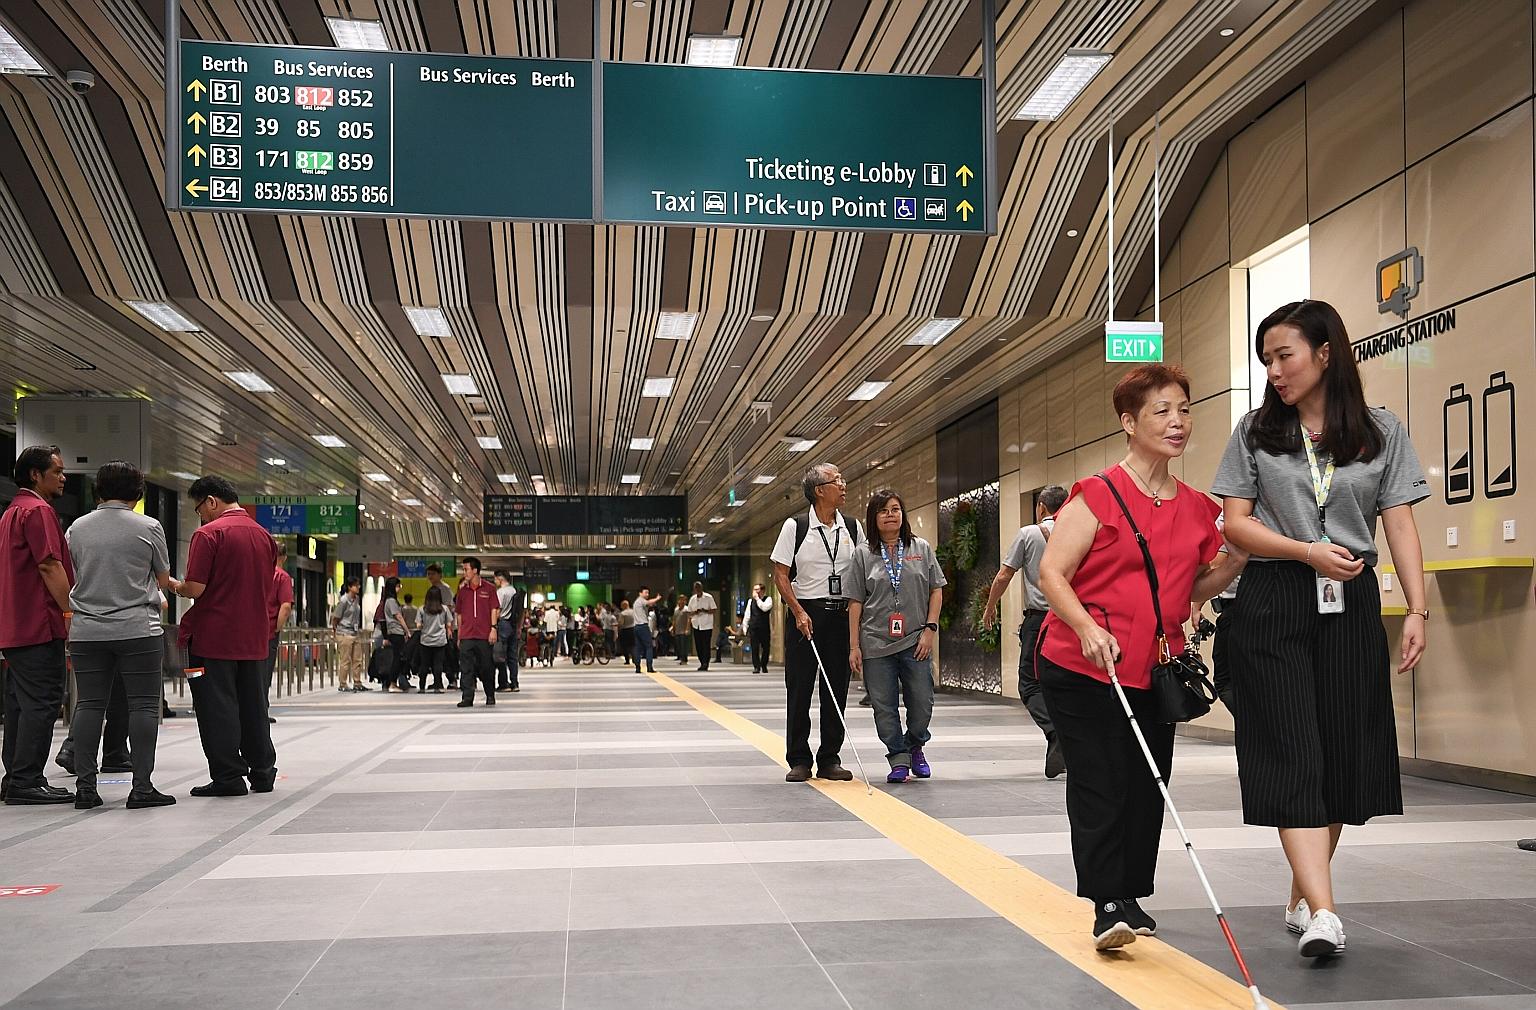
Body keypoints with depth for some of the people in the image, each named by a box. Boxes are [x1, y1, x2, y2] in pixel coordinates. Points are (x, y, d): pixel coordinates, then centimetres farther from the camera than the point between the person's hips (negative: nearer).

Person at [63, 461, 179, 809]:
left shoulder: (77, 528, 6)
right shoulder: (148, 527, -4)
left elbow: (69, 577, 15)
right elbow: (163, 580, 6)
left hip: (86, 632, 4)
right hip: (137, 630, -4)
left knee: (89, 705, 8)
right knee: (143, 705, 0)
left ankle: (85, 786, 7)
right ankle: (142, 786, -2)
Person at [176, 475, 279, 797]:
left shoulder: (209, 534, -12)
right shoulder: (264, 535, 10)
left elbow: (195, 588, -17)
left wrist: (176, 587, 3)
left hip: (214, 638, -6)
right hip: (254, 638, 7)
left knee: (217, 708, 1)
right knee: (253, 706, 14)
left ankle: (228, 777, 3)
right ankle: (262, 772, 20)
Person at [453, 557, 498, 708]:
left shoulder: (488, 588, 2)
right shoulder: (462, 590, 10)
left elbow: (494, 609, 1)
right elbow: (459, 613, 15)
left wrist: (493, 628, -9)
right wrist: (459, 635, 13)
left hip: (484, 635, -2)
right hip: (466, 636, 3)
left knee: (486, 667, 6)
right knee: (466, 668, -4)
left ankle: (490, 696, 21)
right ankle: (467, 698, -4)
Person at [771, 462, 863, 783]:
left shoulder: (852, 527, 8)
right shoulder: (795, 526, -3)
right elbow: (780, 574, -4)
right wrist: (799, 612, -14)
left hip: (842, 614, 3)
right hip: (805, 614, -3)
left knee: (836, 690, 6)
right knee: (799, 688, -1)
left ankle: (830, 759, 15)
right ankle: (799, 761, 8)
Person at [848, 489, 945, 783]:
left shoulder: (921, 549, 8)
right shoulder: (863, 555, 6)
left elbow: (936, 591, 8)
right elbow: (856, 602, 4)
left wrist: (930, 628, -3)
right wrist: (854, 646, 0)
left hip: (915, 641, 0)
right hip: (876, 644, 0)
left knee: (922, 704, 0)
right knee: (884, 706, 1)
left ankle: (914, 747, 27)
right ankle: (898, 760, 13)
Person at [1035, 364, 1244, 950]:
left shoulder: (1198, 508, 9)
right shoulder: (1097, 496, -9)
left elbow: (1194, 590, 17)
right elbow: (1052, 575, -12)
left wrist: (1237, 558, -1)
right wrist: (1087, 627, -26)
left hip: (1154, 671, 6)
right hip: (1082, 667, -6)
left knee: (1148, 787, 10)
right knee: (1100, 785, -8)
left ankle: (1130, 899, 25)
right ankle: (1107, 907, -5)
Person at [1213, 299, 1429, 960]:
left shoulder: (1381, 431, 7)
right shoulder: (1256, 432, 6)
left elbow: (1400, 524, 4)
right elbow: (1236, 523, 2)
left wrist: (1417, 610, -4)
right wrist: (1308, 551, -13)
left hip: (1350, 607, 2)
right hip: (1274, 603, -1)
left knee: (1344, 753, 3)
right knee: (1292, 754, -11)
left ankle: (1302, 896, 19)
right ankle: (1323, 912, -16)